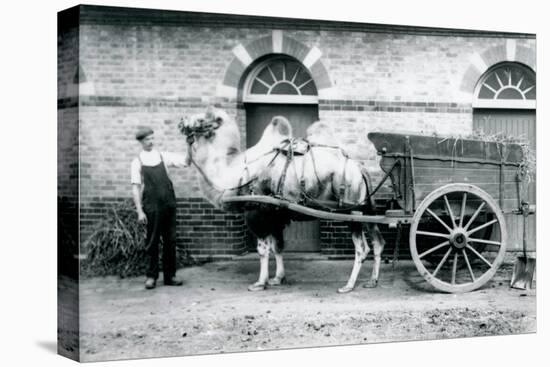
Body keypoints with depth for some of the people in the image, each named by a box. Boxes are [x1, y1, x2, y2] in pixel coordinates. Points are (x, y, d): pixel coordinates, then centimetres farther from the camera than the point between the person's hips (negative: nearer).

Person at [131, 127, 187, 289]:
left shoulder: (163, 156, 8)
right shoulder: (138, 162, 1)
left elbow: (185, 161, 1)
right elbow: (135, 188, -1)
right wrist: (139, 211, -7)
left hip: (168, 204, 3)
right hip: (151, 207, -3)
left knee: (170, 241, 6)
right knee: (152, 242, 2)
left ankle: (170, 275, 15)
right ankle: (151, 276, 12)